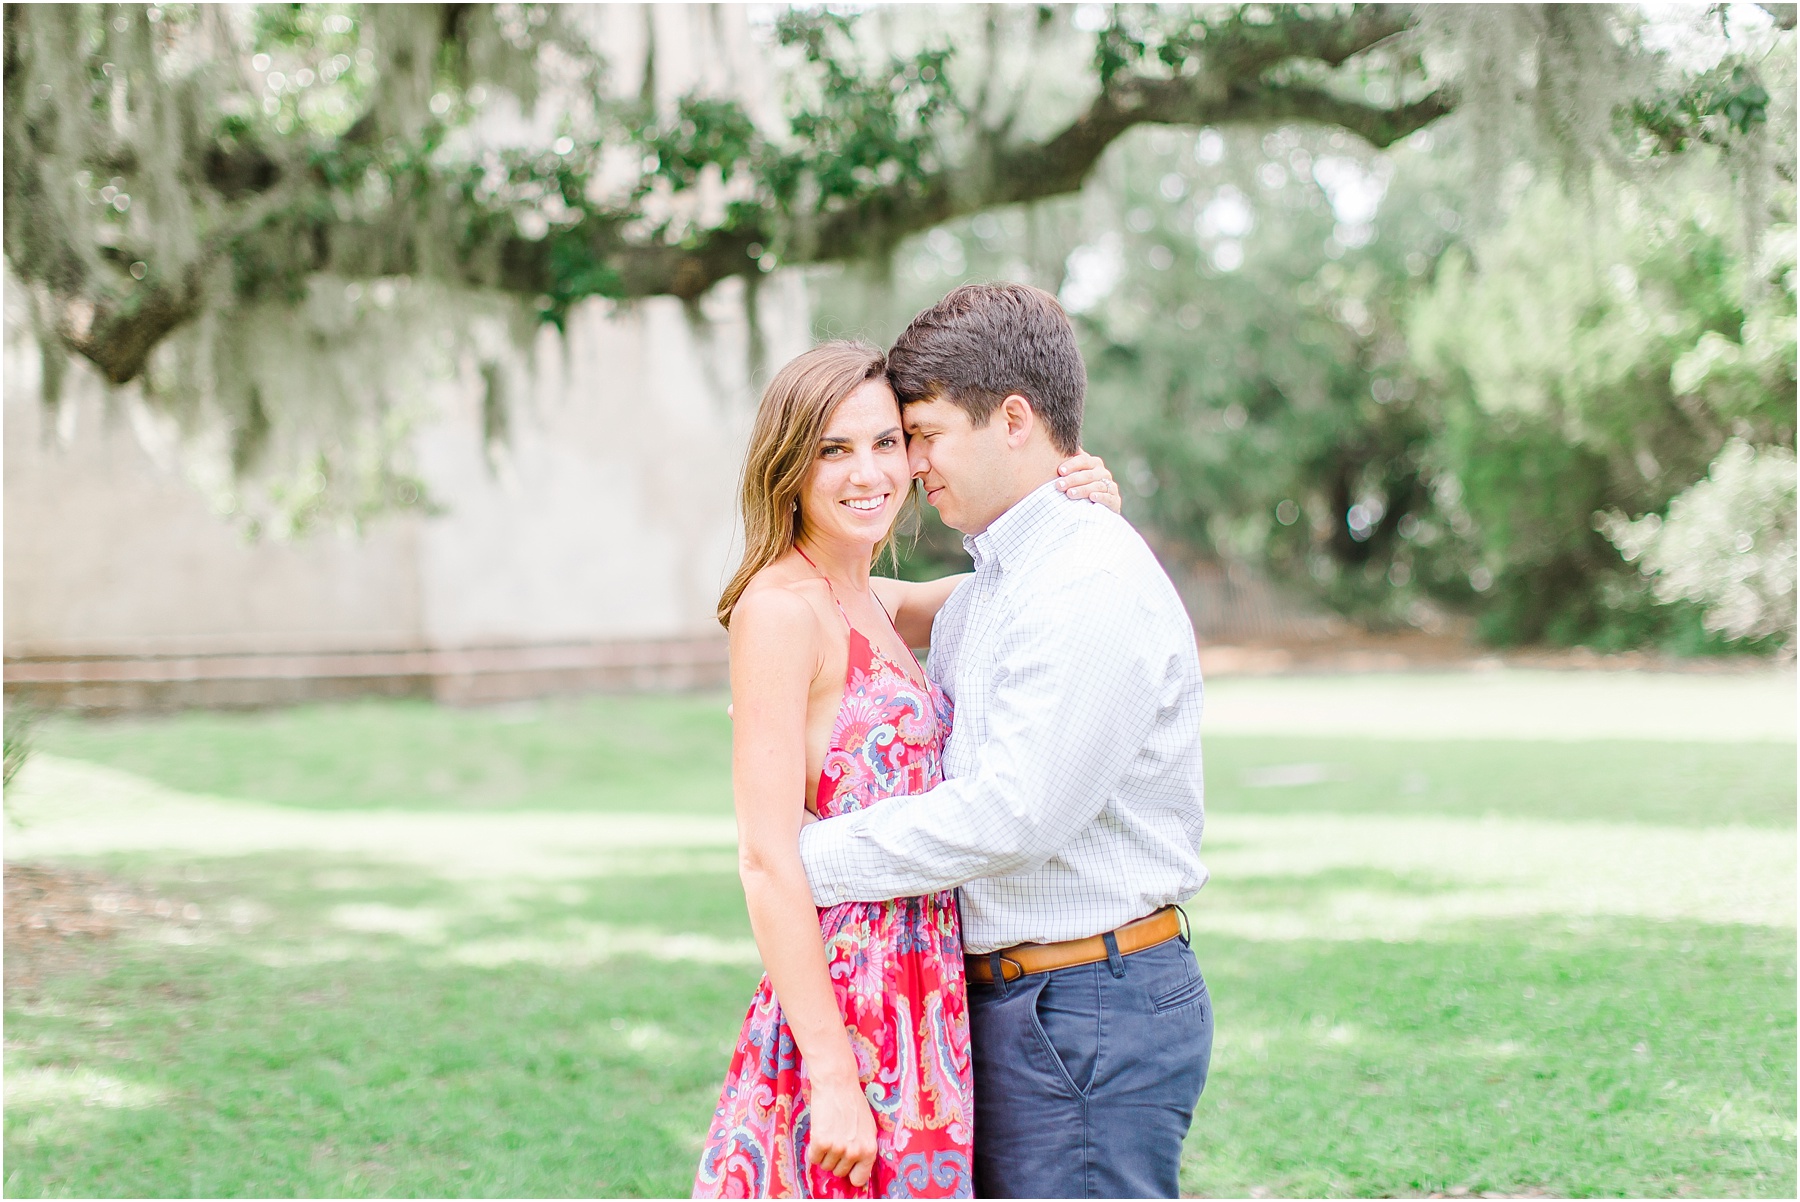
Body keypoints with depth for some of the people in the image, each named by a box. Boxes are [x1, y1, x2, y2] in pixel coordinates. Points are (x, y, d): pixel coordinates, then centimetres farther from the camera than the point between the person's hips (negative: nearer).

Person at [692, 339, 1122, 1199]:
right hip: (849, 1002, -8)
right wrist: (832, 1078, -20)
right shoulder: (780, 608, -12)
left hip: (924, 996, 8)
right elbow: (767, 861, -17)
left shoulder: (870, 603, 12)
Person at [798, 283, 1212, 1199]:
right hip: (1009, 1002, 9)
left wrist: (811, 858, -14)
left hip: (1090, 1019, -9)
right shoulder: (985, 590, 14)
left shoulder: (1094, 584, -17)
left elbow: (1012, 816, -23)